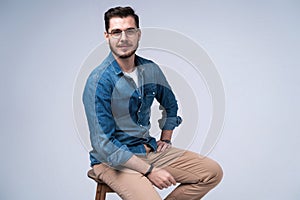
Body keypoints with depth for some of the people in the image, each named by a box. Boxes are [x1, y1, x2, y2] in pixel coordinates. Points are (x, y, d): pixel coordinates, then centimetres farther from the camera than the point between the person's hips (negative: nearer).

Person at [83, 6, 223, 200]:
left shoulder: (150, 69, 2)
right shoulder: (99, 81, -18)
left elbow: (170, 104, 24)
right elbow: (104, 145, -21)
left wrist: (166, 139, 13)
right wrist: (150, 171, -22)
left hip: (150, 148, 7)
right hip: (113, 161, -6)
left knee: (213, 172, 0)